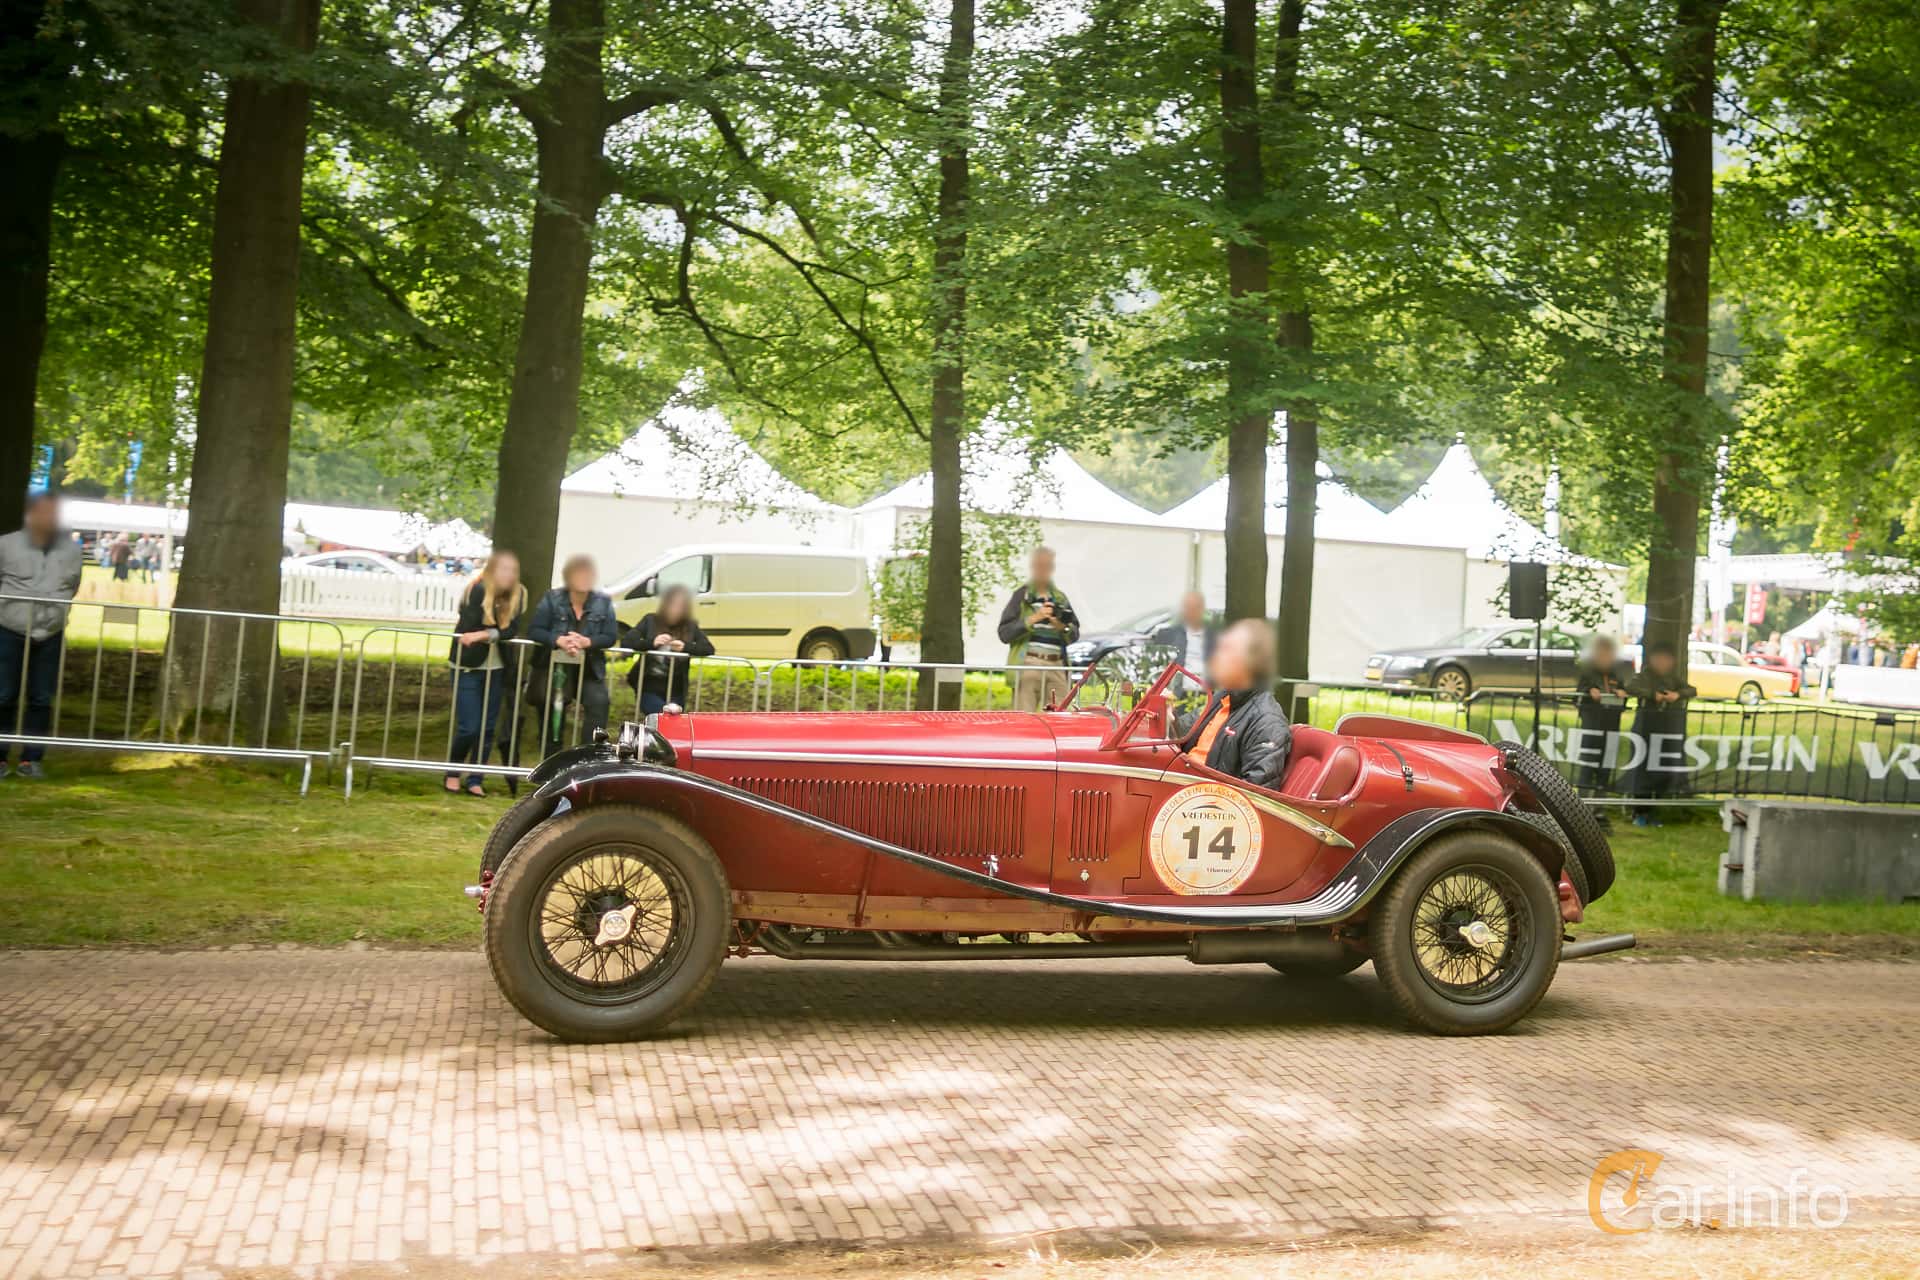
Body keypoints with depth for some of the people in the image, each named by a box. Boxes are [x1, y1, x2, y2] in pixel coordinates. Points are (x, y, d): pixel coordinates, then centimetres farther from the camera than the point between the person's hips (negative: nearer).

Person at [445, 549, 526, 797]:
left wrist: (484, 633, -24)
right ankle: (453, 773, 18)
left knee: (487, 729, 6)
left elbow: (512, 630, -12)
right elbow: (468, 629, -20)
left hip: (496, 669, 5)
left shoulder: (518, 595, -2)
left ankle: (475, 780, 16)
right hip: (468, 667, -4)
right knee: (468, 728, -6)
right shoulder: (478, 590, -15)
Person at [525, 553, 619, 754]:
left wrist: (587, 642, -25)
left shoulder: (603, 602, -1)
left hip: (590, 670, 0)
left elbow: (611, 637, -6)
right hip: (555, 667, 0)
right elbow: (533, 630, -9)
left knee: (599, 703, -23)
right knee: (553, 709, 6)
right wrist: (558, 640, -26)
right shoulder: (552, 598, -4)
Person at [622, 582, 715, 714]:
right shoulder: (650, 621, -1)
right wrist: (651, 643, -26)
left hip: (675, 690, 2)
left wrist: (686, 647, -25)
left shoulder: (690, 626, 2)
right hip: (649, 688, -2)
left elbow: (709, 649, -8)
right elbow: (625, 642, -9)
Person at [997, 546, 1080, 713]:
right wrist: (1032, 620, -10)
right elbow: (1004, 633, -1)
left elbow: (1075, 635, 14)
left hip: (1057, 667, 4)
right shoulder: (1021, 595, 7)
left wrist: (1063, 628, -7)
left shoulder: (1061, 598, 18)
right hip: (1027, 666, -4)